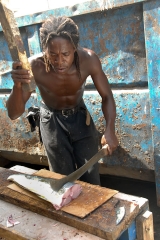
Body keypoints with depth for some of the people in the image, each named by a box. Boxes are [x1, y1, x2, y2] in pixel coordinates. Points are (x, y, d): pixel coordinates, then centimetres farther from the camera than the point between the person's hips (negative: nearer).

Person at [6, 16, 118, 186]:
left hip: (80, 114, 2)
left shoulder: (88, 60, -29)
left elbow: (106, 96, -17)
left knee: (91, 174, 9)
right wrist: (17, 86, -50)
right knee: (63, 177, 10)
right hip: (52, 120, -1)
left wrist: (110, 129, -33)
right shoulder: (35, 68, -34)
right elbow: (14, 114, -30)